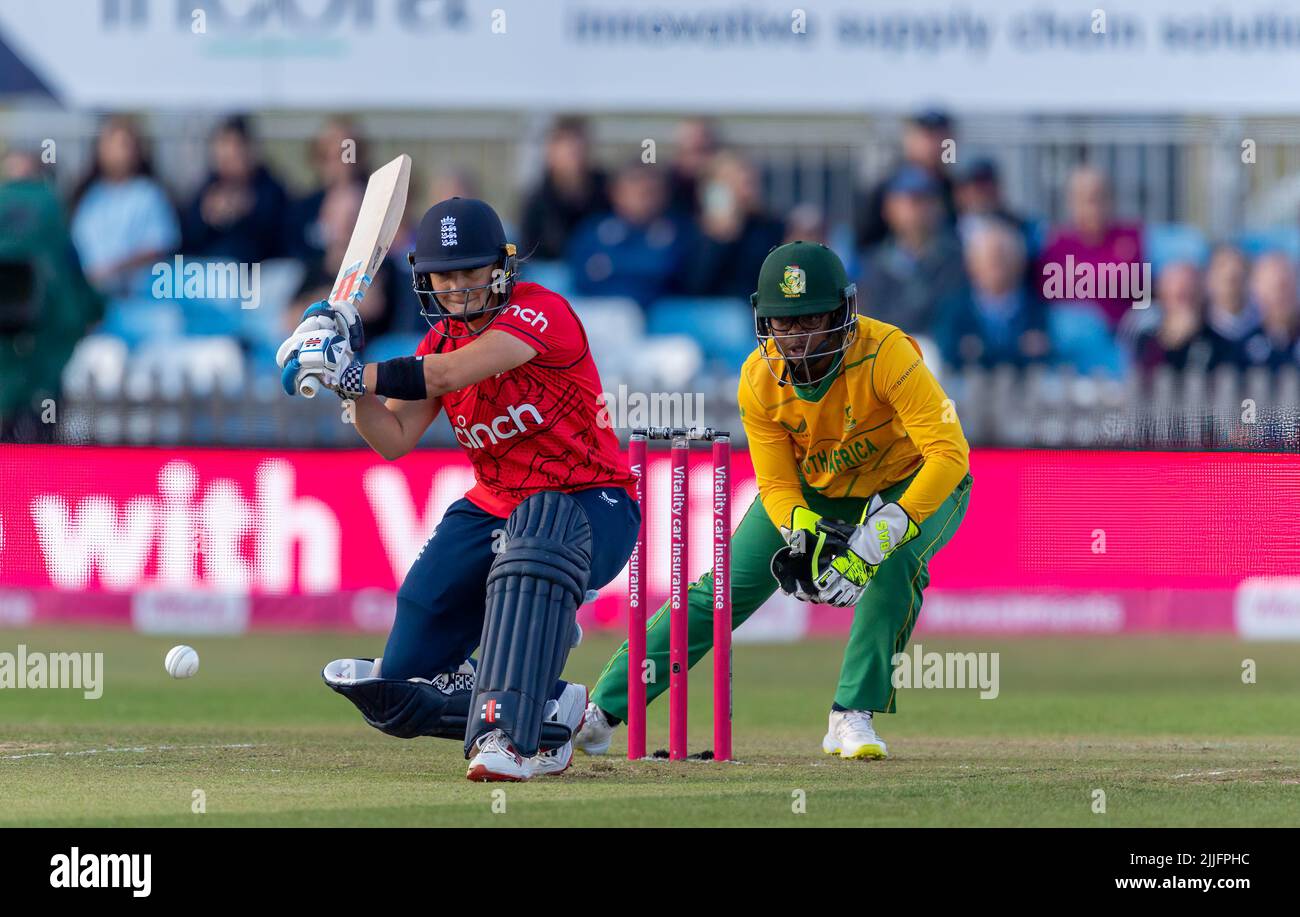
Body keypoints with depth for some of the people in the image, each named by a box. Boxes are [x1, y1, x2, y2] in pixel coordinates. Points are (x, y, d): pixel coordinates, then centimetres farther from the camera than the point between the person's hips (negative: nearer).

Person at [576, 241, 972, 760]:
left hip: (912, 483, -3)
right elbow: (776, 484, -15)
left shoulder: (885, 355, -35)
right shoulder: (760, 379, -21)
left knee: (894, 567, -34)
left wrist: (878, 536, -49)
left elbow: (950, 453, -41)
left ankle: (852, 717, -21)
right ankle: (602, 711, -1)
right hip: (813, 491, 3)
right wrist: (803, 534, -39)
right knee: (727, 589, -6)